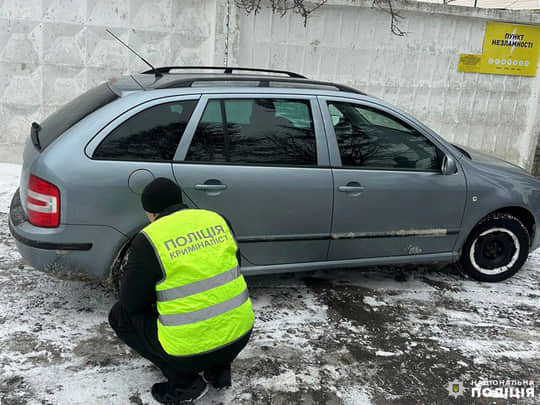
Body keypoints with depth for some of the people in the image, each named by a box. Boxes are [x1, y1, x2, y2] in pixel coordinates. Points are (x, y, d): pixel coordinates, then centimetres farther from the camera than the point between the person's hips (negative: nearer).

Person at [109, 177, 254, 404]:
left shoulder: (149, 239, -11)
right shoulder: (217, 220, 5)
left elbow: (131, 302, -4)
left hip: (192, 349, -6)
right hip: (240, 334, 6)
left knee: (120, 315, 16)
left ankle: (184, 381, 9)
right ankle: (219, 368, 22)